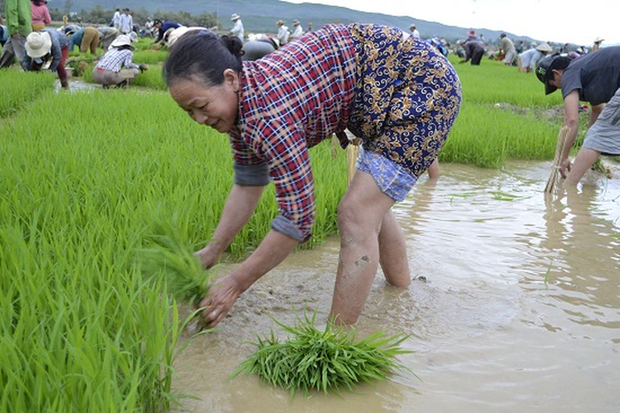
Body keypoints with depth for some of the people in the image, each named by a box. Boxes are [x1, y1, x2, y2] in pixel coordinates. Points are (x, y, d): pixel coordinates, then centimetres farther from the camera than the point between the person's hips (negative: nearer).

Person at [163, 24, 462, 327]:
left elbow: (298, 216, -26)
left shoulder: (267, 113, -31)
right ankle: (401, 291, 41)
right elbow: (248, 185, 11)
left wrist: (235, 284, -17)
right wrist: (211, 252, 9)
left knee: (357, 216, -15)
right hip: (385, 99, 10)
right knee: (371, 204, 21)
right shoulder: (238, 98, -1)